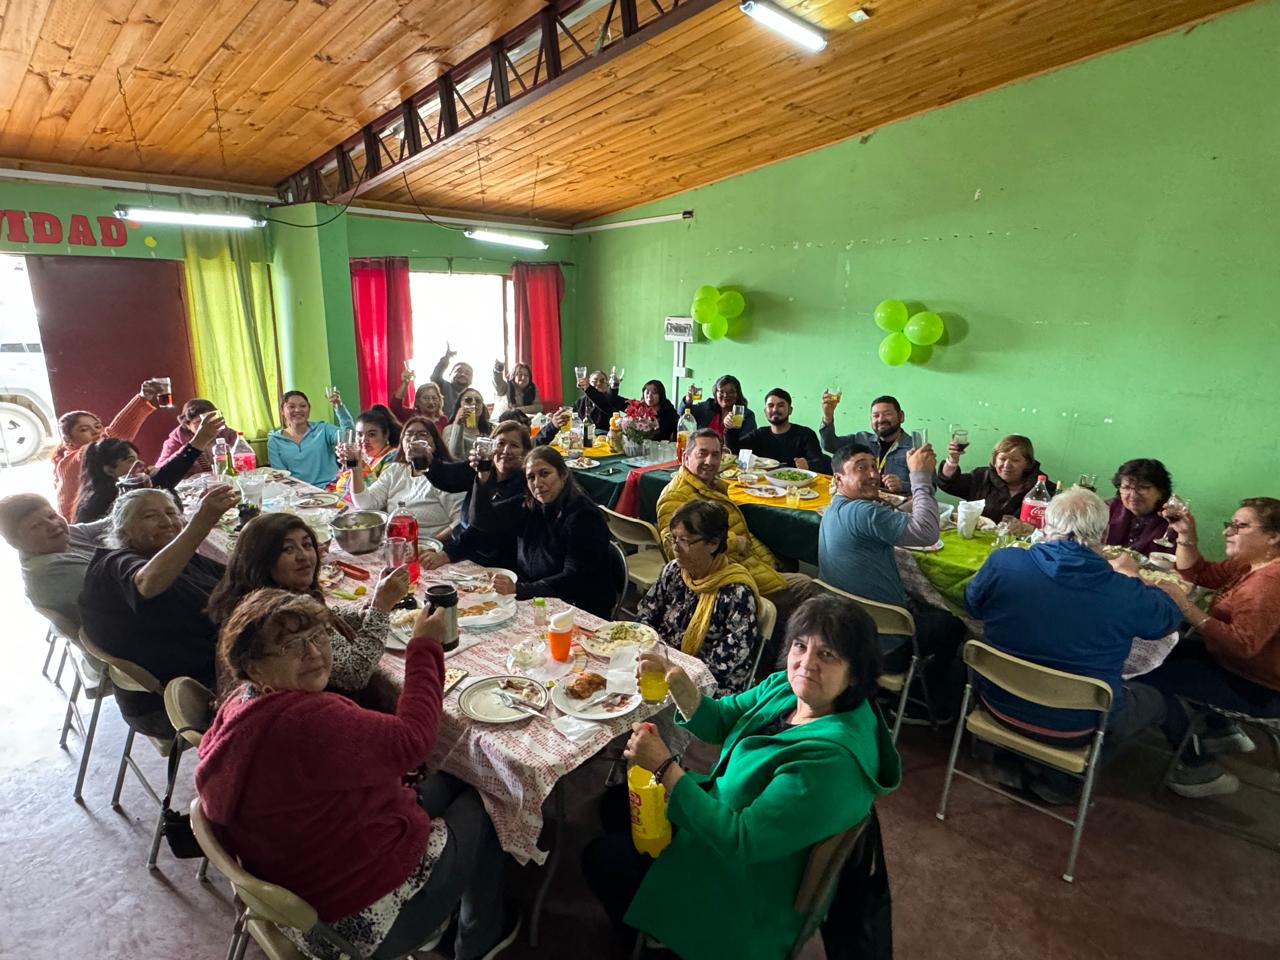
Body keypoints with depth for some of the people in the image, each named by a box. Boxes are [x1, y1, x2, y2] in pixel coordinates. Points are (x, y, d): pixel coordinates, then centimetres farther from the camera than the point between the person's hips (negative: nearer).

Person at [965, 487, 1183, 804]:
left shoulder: (1002, 562, -19)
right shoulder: (1126, 593, -20)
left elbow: (972, 603, 3)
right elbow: (1169, 617, 4)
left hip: (999, 705, 2)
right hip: (1075, 727, -1)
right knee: (1152, 701, 24)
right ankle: (1060, 779, 18)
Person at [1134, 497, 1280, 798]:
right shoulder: (1250, 563, 3)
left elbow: (1244, 643, -35)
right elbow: (1200, 574, 11)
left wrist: (1188, 609, -37)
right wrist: (1187, 537, -4)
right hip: (1235, 662, 10)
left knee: (1148, 675, -20)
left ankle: (1202, 768, -2)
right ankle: (1223, 730, 27)